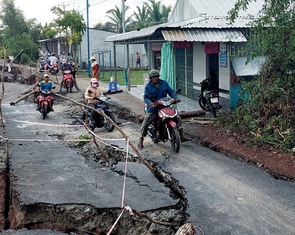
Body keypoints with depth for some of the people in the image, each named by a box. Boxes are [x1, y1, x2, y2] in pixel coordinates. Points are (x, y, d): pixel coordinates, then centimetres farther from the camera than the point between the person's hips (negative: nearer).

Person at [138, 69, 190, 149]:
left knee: (177, 117, -5)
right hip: (153, 107, -2)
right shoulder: (148, 86, 0)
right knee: (145, 123, -11)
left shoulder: (164, 83, 8)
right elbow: (145, 97, -11)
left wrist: (176, 98, -16)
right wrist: (149, 102, -33)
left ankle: (182, 136, 1)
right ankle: (141, 140, 4)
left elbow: (171, 91, 4)